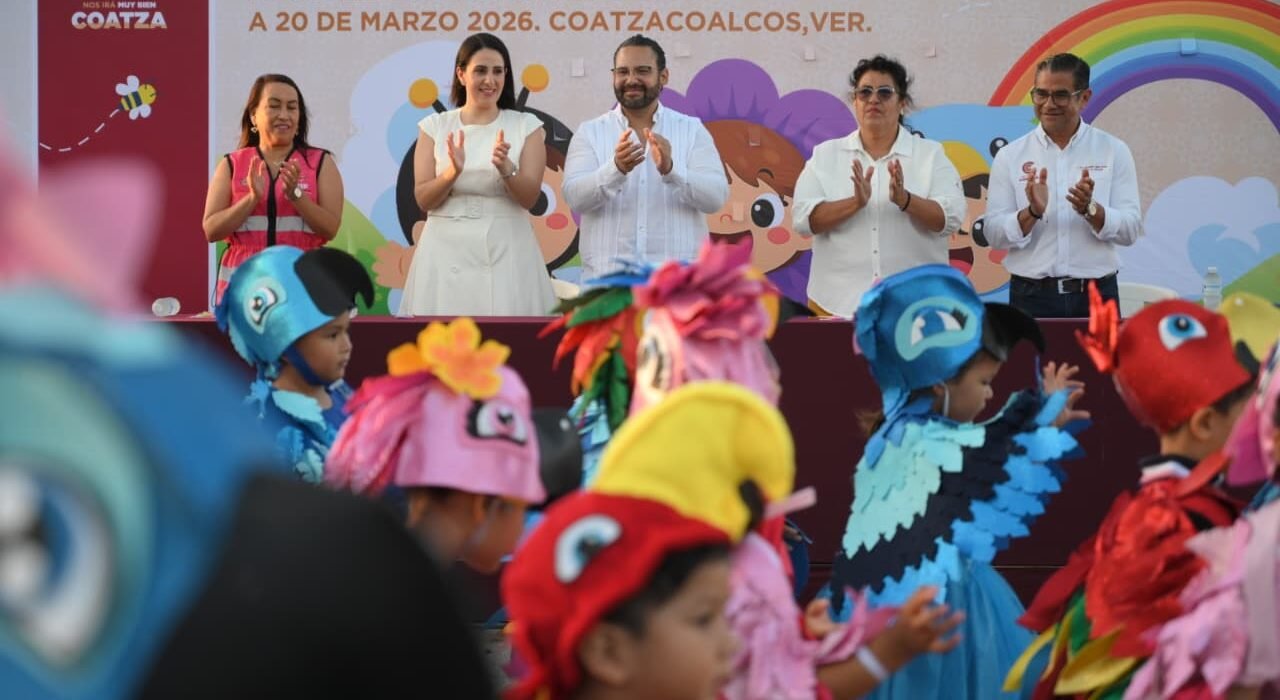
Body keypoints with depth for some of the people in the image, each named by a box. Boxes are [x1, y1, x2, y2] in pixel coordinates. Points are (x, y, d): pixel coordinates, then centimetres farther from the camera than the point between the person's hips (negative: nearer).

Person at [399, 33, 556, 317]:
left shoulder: (526, 127, 5)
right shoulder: (435, 127, 6)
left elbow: (529, 197, -2)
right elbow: (423, 199, 1)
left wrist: (506, 168, -21)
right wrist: (452, 172, -18)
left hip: (505, 252, 0)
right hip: (448, 251, 0)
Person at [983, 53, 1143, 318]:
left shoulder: (1113, 151, 5)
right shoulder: (1010, 156, 5)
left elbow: (1130, 229, -1)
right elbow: (993, 234, 0)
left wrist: (1091, 210, -18)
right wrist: (1032, 212, -18)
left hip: (1096, 297, 0)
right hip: (1032, 297, 0)